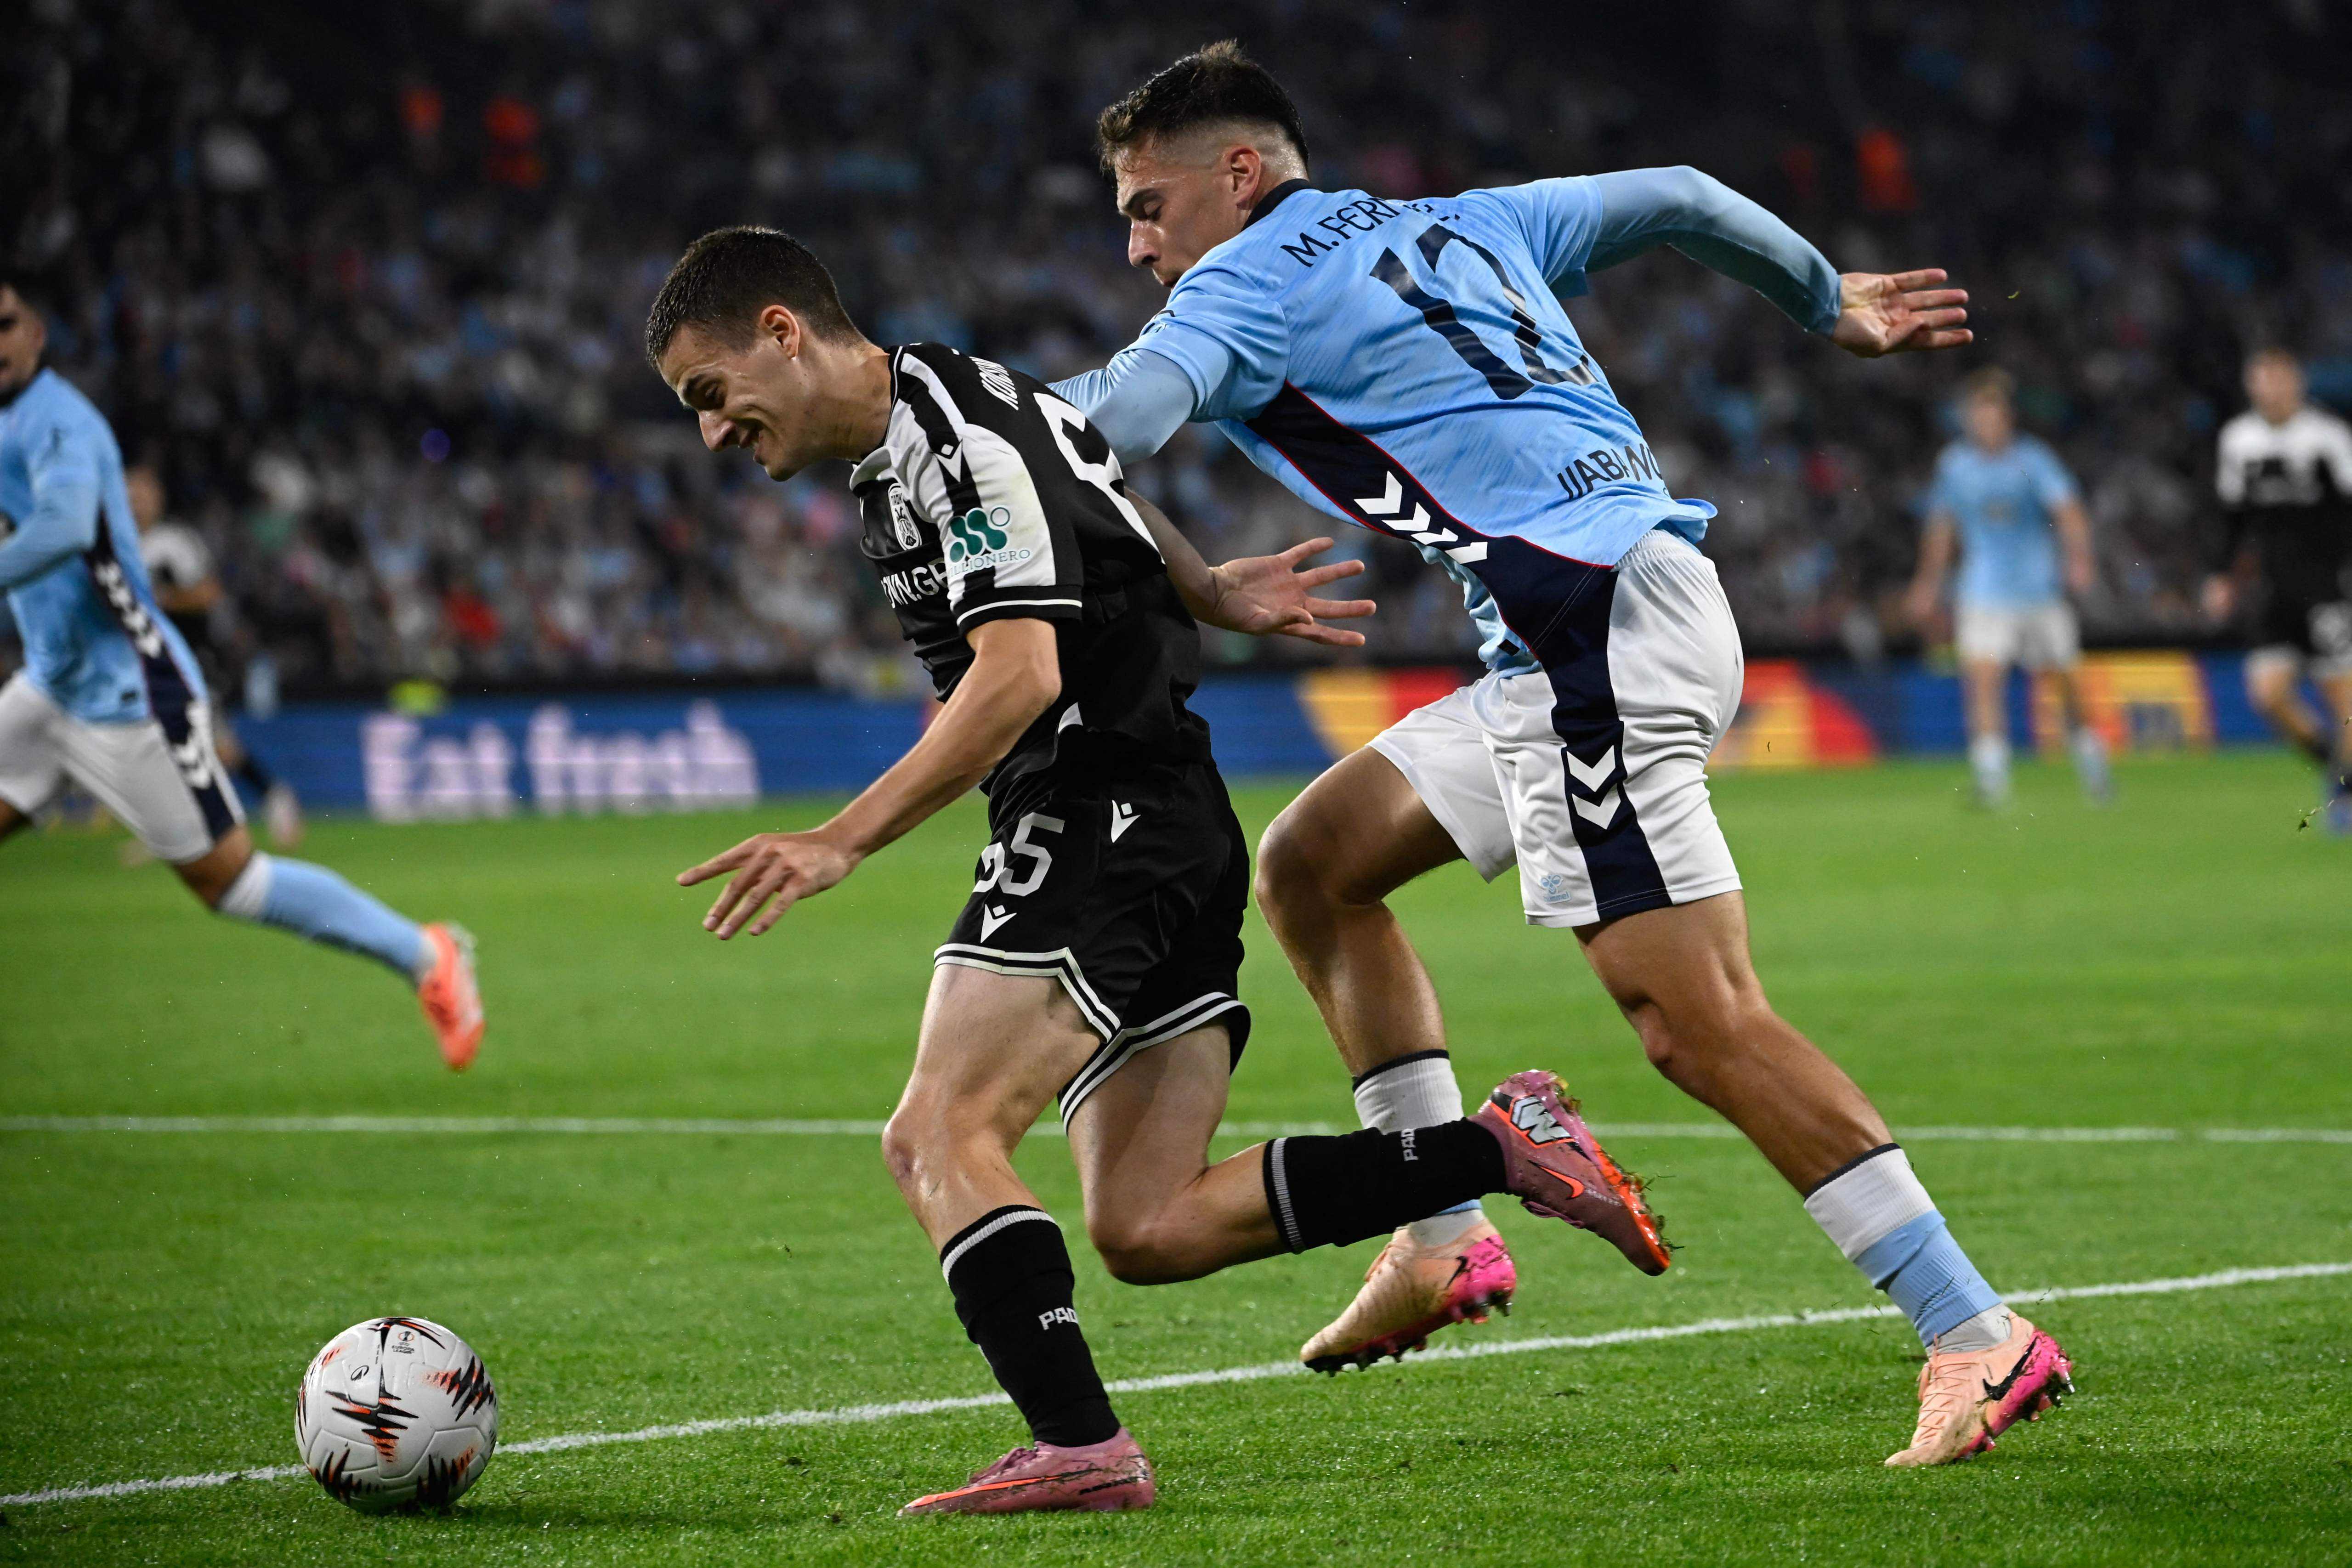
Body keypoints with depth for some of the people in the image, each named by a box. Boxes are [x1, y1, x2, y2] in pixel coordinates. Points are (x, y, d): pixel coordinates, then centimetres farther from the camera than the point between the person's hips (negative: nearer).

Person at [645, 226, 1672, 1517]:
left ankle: (1078, 1447, -28)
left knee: (938, 1137, -19)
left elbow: (1018, 678, -22)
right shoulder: (903, 447, 17)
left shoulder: (962, 433, -14)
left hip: (1107, 817, -10)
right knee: (1149, 1233, 4)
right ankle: (1500, 1149, 6)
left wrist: (840, 842, -24)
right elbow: (1103, 496, 34)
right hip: (1165, 832, 10)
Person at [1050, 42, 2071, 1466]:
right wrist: (1831, 304, 48)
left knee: (1700, 1023, -13)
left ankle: (1980, 1338, -15)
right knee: (1312, 862, 16)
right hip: (1579, 650, 10)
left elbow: (1118, 421, -17)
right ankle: (1445, 1232, 13)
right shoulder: (1462, 226, 25)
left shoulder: (1252, 280, 2)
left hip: (1600, 636, -10)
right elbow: (1676, 199, 34)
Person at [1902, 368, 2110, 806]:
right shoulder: (1954, 465, 4)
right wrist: (1928, 584, 23)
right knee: (1982, 673, -19)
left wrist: (2078, 558, -34)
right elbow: (1941, 525, 18)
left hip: (2040, 587, -1)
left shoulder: (2032, 460, -6)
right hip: (1984, 593, 1)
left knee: (2067, 681, 7)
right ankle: (1991, 780, -21)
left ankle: (2092, 765, 30)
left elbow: (2068, 511, -17)